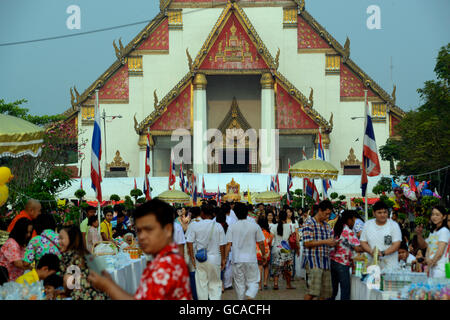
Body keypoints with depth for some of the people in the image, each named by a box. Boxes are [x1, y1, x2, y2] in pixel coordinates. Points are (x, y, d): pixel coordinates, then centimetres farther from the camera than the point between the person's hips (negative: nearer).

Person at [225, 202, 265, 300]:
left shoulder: (232, 227, -3)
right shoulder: (255, 226, -3)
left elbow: (229, 244, -6)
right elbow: (261, 243, 2)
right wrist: (263, 254, 17)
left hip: (237, 260, 1)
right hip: (251, 259, -1)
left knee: (239, 284, 12)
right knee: (253, 282, 4)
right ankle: (250, 297, -21)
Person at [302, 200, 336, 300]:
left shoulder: (327, 226, 18)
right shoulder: (309, 223, -5)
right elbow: (307, 243, -14)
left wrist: (333, 243, 1)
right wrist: (325, 241, -16)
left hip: (325, 262, 8)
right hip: (313, 261, -8)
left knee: (325, 292, 6)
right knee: (312, 291, -15)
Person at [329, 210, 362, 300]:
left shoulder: (335, 229, 10)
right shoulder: (349, 232, -12)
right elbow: (357, 248, -18)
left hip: (332, 260, 7)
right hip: (342, 263, -7)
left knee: (333, 290, 13)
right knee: (345, 290, -1)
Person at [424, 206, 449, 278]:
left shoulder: (444, 231, -7)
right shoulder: (432, 231, 17)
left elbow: (440, 252, -12)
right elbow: (428, 249, 13)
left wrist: (432, 262, -5)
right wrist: (427, 259, -5)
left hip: (440, 267, -7)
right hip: (431, 267, 7)